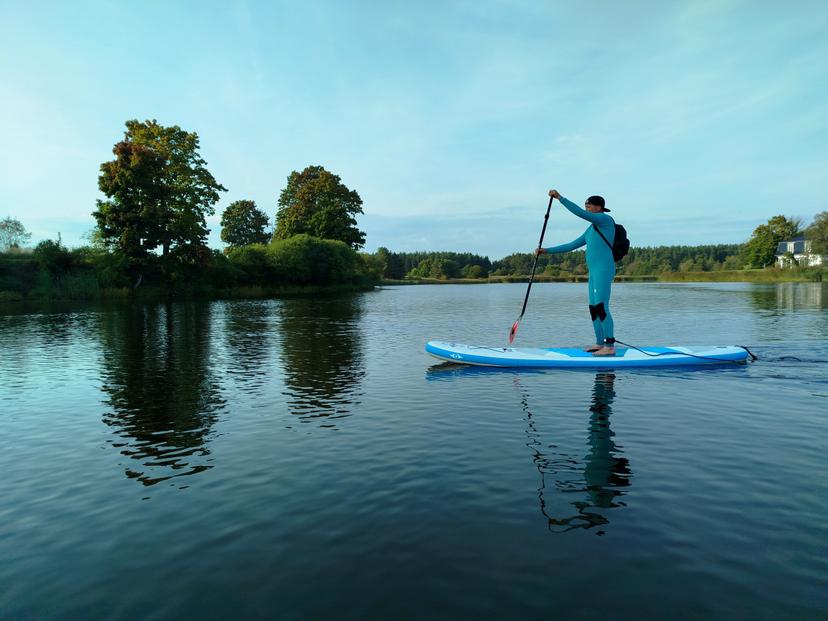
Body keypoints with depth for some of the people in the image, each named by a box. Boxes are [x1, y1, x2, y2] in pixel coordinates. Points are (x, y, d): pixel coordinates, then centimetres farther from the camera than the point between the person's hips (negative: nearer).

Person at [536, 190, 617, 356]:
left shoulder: (606, 220, -4)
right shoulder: (591, 229, 22)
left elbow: (580, 213, -18)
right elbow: (572, 245, 23)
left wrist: (560, 198, -17)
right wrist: (547, 251, 20)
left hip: (603, 270, -10)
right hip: (594, 272, 10)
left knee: (601, 307, -13)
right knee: (593, 308, 9)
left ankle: (610, 347, -12)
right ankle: (600, 343, 16)